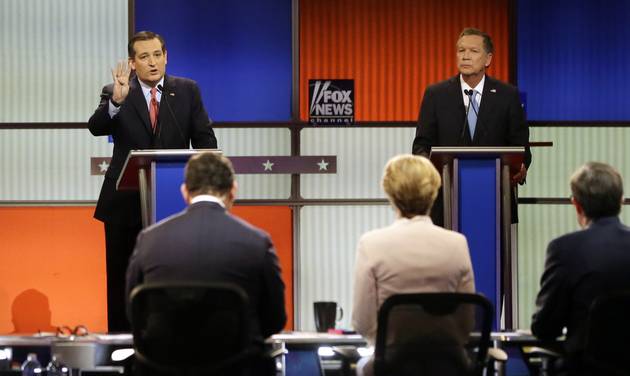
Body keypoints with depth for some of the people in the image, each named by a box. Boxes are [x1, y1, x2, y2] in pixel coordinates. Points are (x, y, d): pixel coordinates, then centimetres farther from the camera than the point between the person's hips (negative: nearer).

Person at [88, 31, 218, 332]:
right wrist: (116, 100, -35)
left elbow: (204, 138, 4)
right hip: (126, 201, 0)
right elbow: (96, 127, -16)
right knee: (121, 277, 6)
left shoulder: (187, 91, 5)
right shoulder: (115, 93, 0)